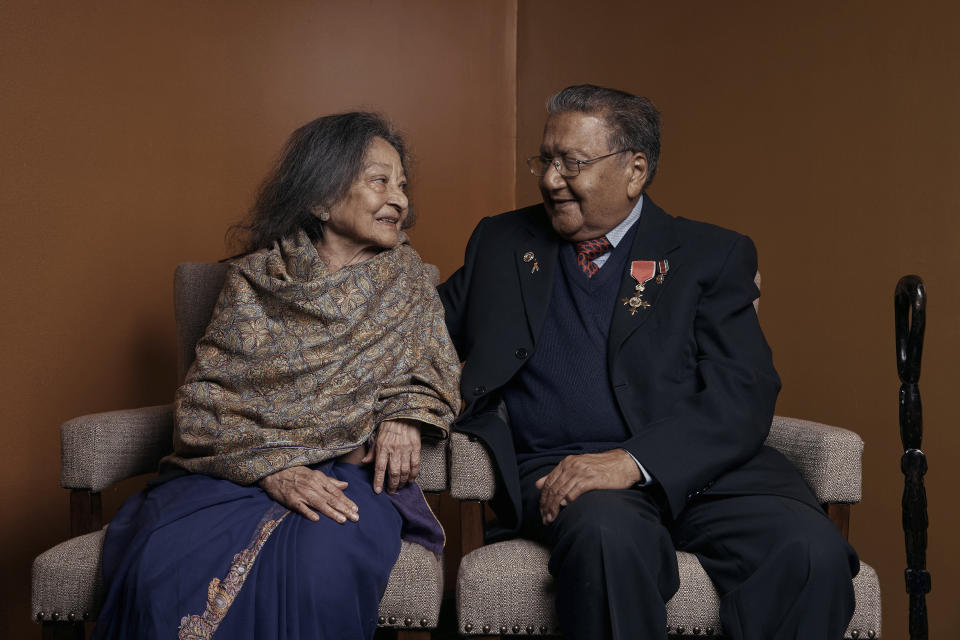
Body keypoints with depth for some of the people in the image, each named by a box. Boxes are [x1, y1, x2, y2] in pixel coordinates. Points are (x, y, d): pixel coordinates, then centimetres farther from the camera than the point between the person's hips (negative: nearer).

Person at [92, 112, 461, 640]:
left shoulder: (403, 274, 12)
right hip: (235, 470, 0)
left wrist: (406, 413, -2)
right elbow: (203, 399, -1)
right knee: (161, 567, -31)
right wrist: (270, 468, -18)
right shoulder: (254, 278, 5)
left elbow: (431, 362, 21)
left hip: (354, 470, 0)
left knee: (324, 569, -35)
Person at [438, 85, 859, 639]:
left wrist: (632, 461, -18)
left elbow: (742, 397, -2)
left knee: (812, 550, -28)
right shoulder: (501, 243, 19)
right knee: (609, 535, -35)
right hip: (556, 469, 0)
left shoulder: (712, 256, 10)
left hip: (697, 468, 0)